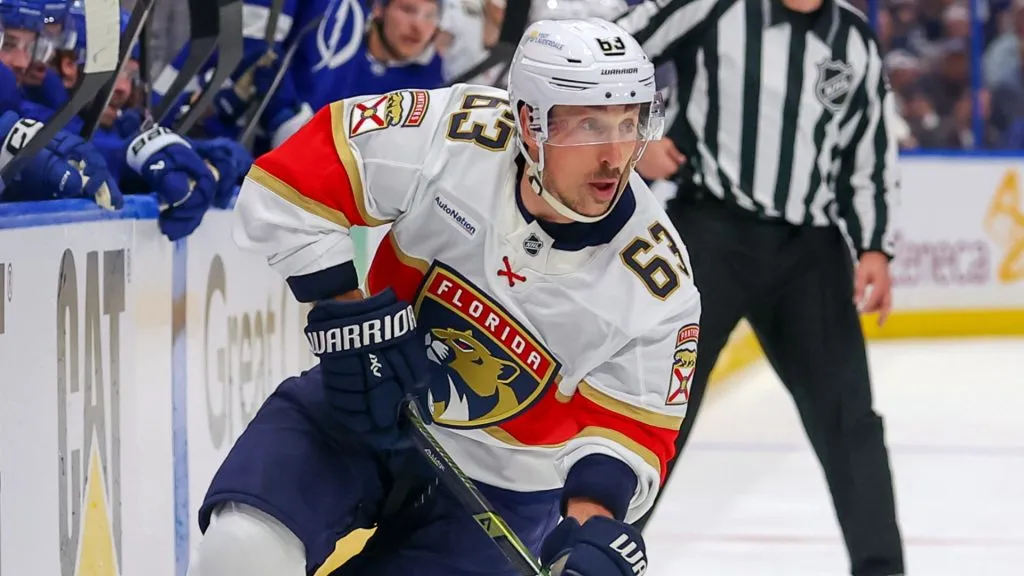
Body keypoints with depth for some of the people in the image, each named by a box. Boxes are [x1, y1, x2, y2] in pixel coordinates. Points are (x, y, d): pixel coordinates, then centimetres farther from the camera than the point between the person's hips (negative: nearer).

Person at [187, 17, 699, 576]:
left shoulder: (657, 285, -19)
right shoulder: (447, 134, -22)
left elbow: (631, 423, -11)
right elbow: (287, 184, -16)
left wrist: (593, 519, -29)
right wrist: (350, 319, -20)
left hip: (496, 486, 0)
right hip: (358, 408, 0)